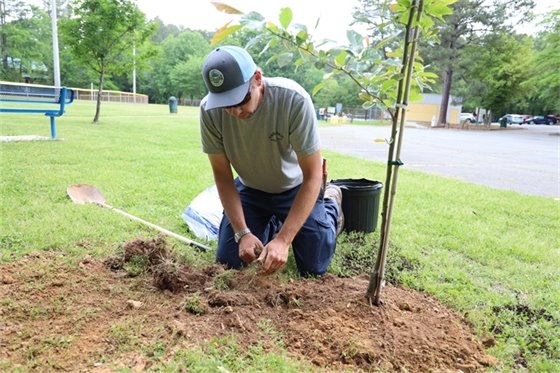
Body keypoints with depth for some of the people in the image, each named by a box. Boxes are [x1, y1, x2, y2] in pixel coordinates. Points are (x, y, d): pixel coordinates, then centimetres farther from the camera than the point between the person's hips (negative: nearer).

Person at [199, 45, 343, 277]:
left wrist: (283, 240, -35)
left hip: (296, 188, -2)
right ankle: (271, 225, 28)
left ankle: (331, 206, 27)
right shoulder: (209, 110, -26)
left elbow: (312, 176, -29)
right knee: (228, 262, 0)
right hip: (249, 190, 3)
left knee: (313, 268, -1)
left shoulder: (294, 99, -35)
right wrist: (243, 232, -24)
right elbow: (222, 175, -14)